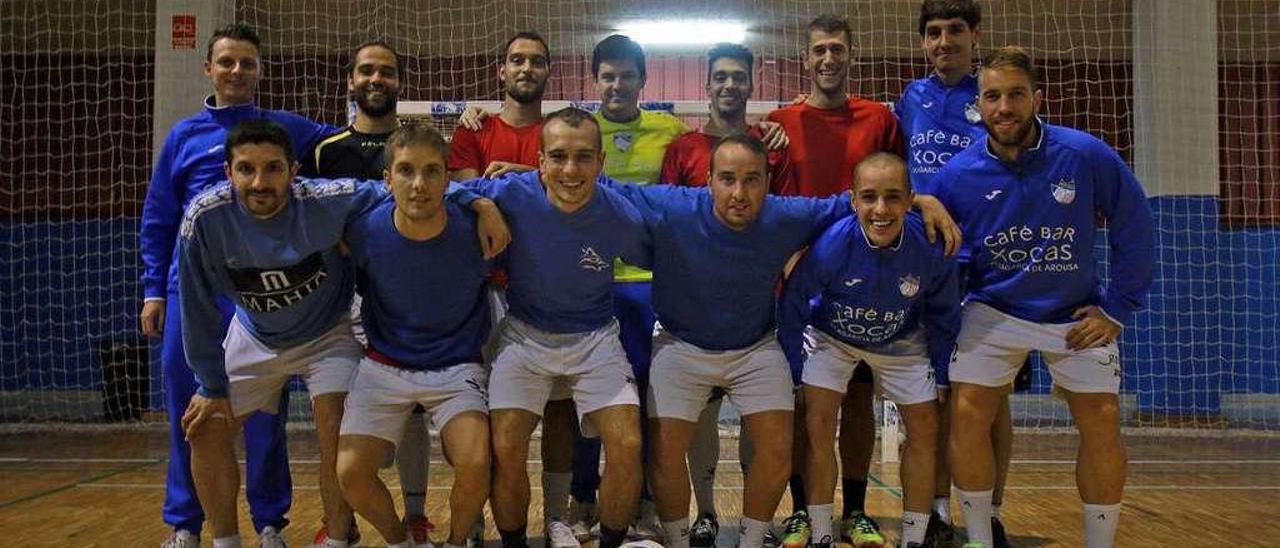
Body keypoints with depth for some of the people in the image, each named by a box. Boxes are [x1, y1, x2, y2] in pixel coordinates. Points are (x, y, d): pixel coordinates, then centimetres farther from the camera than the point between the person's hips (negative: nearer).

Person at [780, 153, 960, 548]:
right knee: (818, 424, -12)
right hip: (833, 338, -2)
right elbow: (792, 308, -17)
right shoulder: (831, 245, -34)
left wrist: (942, 373, -3)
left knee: (925, 428, 0)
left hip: (901, 342, 2)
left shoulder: (932, 248, -29)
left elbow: (944, 316, -8)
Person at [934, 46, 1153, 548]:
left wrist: (1118, 308, -5)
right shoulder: (956, 175, -14)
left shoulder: (1087, 155, -17)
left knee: (1102, 424, -3)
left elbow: (1135, 229, -5)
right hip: (993, 313, 0)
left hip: (1077, 315, 0)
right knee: (967, 414, -12)